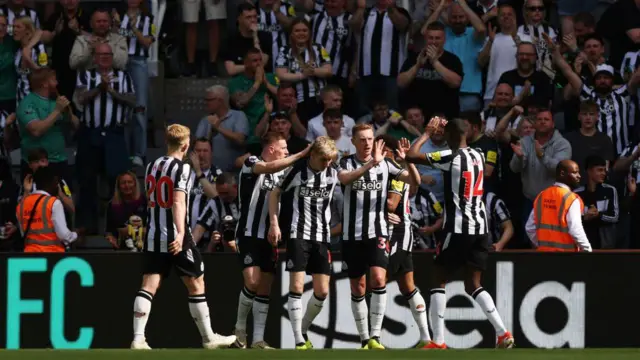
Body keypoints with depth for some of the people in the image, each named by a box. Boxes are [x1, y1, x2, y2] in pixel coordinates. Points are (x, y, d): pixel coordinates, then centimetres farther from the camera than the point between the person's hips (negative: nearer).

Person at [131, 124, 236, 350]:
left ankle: (138, 339, -15)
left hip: (153, 237, 6)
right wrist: (181, 233, -29)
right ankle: (209, 339, 14)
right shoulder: (182, 168, -9)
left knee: (149, 286, -1)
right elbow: (178, 202, -21)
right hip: (176, 238, -6)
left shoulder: (152, 167, 12)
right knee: (196, 285, 7)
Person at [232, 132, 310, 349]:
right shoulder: (251, 163, -7)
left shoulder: (281, 172, 14)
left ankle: (258, 339, 4)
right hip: (249, 234, -7)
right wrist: (302, 154, -29)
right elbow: (269, 168, -28)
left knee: (265, 288, 3)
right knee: (252, 282, -17)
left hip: (269, 237, 7)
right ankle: (240, 329, 4)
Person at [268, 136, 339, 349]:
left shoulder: (333, 173, 1)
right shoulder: (298, 171, -7)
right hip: (299, 235, -3)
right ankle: (299, 341, -9)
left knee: (322, 292, 1)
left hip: (322, 237, 4)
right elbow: (275, 193, 3)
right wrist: (274, 223, -3)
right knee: (296, 287, -11)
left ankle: (303, 331, 22)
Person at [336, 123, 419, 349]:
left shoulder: (384, 164, 3)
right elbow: (344, 178, -24)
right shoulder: (347, 163, -1)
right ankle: (364, 340, 16)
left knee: (378, 280, -19)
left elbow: (415, 181, -2)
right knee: (358, 288, 6)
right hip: (352, 235, 1)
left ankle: (375, 336, -16)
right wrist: (371, 163, -37)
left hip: (377, 233, -1)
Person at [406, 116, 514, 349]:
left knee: (439, 280, 3)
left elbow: (411, 156, -13)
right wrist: (447, 130, 34)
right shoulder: (478, 156, 10)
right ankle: (503, 333, -4)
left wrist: (427, 134, 2)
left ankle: (438, 341, -3)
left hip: (458, 229, -6)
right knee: (473, 285, 10)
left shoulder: (451, 157, -11)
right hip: (479, 229, 6)